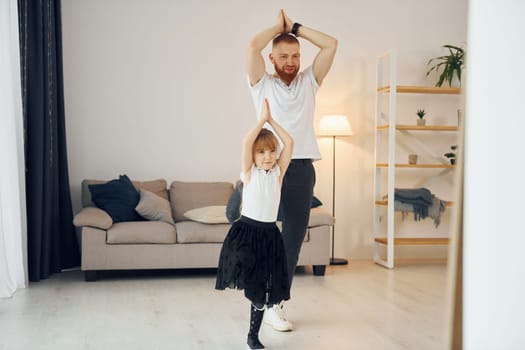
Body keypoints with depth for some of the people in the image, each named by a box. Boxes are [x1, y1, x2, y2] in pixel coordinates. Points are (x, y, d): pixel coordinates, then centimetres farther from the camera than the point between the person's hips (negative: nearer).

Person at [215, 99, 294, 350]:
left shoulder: (278, 172, 6)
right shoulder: (249, 173, -2)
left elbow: (289, 143, -3)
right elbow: (246, 142, -17)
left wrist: (272, 120, 0)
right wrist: (262, 119, -9)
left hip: (269, 234, 3)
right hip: (246, 230, -3)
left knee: (263, 290, 8)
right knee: (251, 283, -25)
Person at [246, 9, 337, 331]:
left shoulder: (308, 82, 14)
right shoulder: (262, 84, 6)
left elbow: (331, 44, 7)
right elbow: (252, 46, -9)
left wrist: (296, 27, 12)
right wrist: (279, 27, 7)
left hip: (302, 169, 3)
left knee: (293, 240, 6)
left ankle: (276, 304, 17)